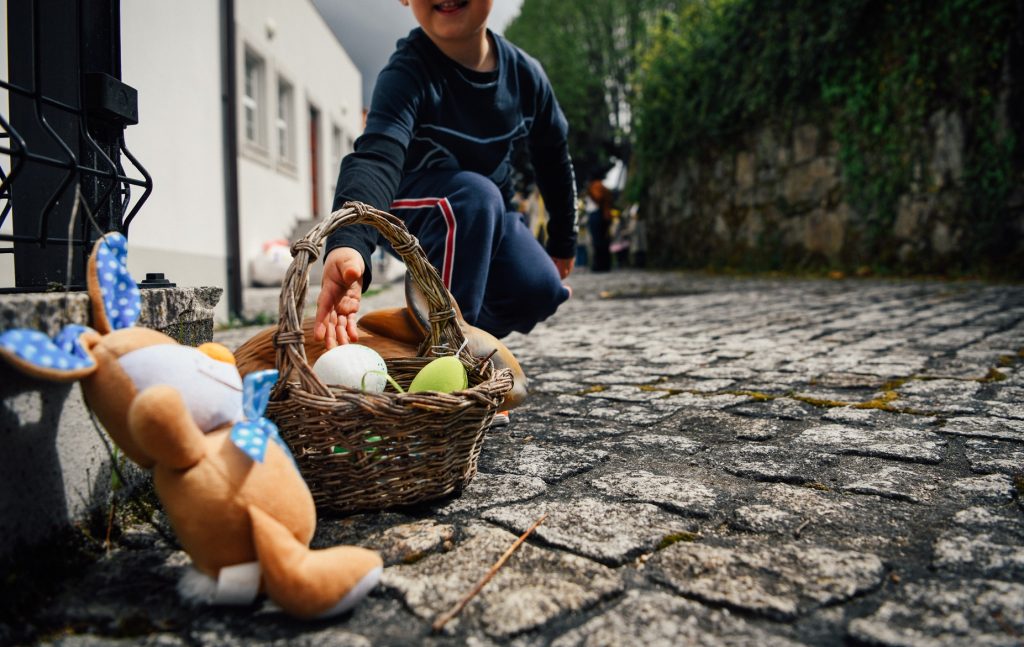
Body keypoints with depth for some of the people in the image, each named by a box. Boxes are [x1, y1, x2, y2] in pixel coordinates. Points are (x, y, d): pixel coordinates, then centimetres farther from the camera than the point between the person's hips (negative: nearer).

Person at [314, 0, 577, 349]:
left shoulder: (525, 73, -13)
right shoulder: (406, 73, -28)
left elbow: (554, 158, 3)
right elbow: (375, 158, -47)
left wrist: (563, 241, 10)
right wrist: (349, 243, -66)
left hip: (488, 213, 5)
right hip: (408, 209, -4)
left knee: (538, 290, -18)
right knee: (475, 195, -36)